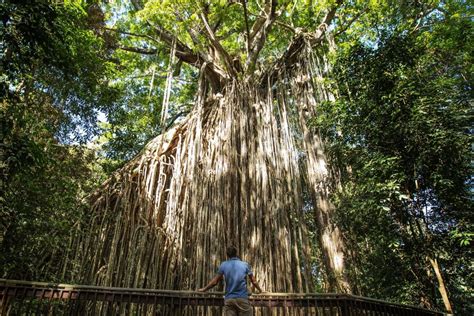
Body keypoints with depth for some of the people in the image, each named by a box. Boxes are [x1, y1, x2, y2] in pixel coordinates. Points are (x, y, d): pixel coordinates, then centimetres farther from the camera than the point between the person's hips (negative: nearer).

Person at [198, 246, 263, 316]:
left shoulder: (223, 265, 5)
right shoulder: (245, 264, 6)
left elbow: (215, 282, 9)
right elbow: (254, 281, 13)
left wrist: (204, 289, 24)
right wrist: (260, 290, 32)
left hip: (229, 299, 1)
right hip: (243, 298, -1)